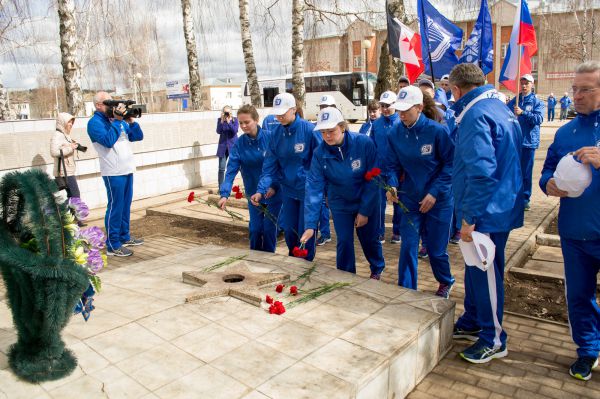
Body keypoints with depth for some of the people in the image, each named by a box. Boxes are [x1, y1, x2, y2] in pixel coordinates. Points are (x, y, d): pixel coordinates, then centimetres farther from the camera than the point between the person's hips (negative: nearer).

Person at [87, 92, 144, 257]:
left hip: (127, 169, 7)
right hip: (114, 172, -7)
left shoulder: (118, 118, 14)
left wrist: (130, 121, -4)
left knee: (125, 205, 15)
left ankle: (124, 237, 28)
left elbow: (138, 136, 12)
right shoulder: (95, 122, -6)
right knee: (115, 207, -4)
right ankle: (113, 246, 2)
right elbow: (108, 141, -23)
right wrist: (117, 121, -18)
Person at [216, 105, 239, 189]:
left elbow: (235, 130, -14)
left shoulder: (235, 119, 0)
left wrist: (229, 122, -23)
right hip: (223, 146, 1)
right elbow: (218, 131, -8)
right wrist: (222, 121, -18)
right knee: (221, 168, -2)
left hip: (233, 145, -1)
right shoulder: (220, 120, 3)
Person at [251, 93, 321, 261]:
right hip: (288, 189, 5)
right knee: (289, 230, 16)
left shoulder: (309, 130, -16)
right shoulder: (275, 133, -2)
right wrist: (261, 190, -14)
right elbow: (270, 165, -3)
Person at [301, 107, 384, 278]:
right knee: (344, 242, 1)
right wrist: (310, 225, -31)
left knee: (369, 239, 13)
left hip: (367, 201, -1)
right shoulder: (319, 153, -20)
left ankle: (377, 269, 44)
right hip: (340, 203, 1)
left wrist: (365, 211, -16)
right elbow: (313, 187, -24)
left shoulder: (364, 143, -25)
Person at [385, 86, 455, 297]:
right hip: (410, 199, 3)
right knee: (408, 246, 0)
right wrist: (392, 186, -20)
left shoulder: (437, 131, -17)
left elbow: (450, 164, -12)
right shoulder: (395, 134, -7)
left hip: (438, 200, -2)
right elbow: (393, 166, 0)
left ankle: (446, 282, 41)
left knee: (436, 248, 10)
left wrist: (434, 192, -18)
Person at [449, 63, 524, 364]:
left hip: (487, 212, -10)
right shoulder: (499, 108, 12)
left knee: (486, 274, 4)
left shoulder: (476, 116, -21)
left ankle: (494, 340, 21)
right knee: (477, 269, 21)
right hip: (499, 206, 10)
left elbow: (481, 172, -29)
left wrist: (470, 217, -22)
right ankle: (472, 322, 38)